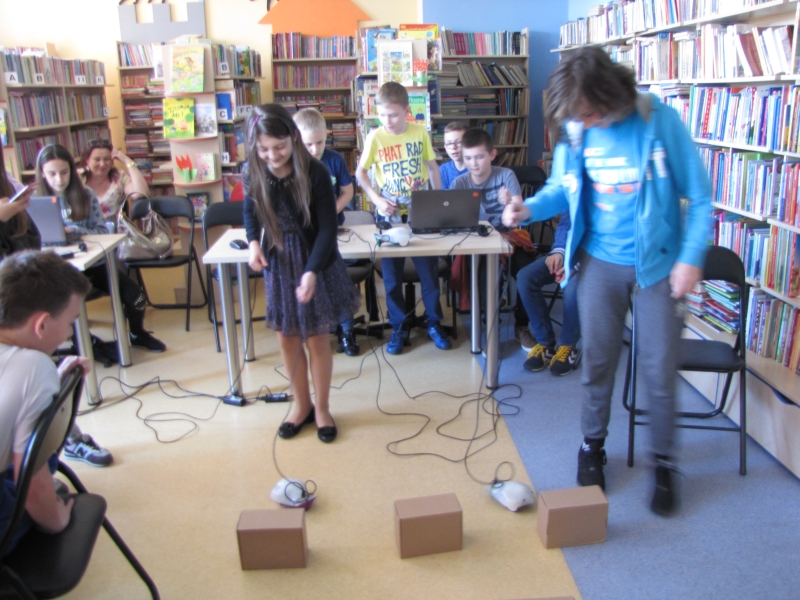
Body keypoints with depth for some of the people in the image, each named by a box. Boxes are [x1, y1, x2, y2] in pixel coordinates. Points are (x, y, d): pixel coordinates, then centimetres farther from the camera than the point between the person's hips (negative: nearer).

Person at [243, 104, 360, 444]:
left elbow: (328, 228, -19)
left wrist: (311, 272, -30)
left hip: (316, 263, -3)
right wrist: (253, 243, -8)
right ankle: (301, 405, 31)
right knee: (286, 338, 10)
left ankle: (322, 409, 24)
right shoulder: (252, 175, -9)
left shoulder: (314, 173, -20)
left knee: (317, 339, 5)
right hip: (277, 263, 4)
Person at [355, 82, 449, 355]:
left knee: (429, 271, 7)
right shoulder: (375, 137, -6)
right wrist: (377, 199, -11)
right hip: (389, 215, 0)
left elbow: (432, 167, 7)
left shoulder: (420, 132, -3)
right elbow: (360, 173, 2)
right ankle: (399, 328, 21)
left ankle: (434, 323, 23)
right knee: (392, 276, 7)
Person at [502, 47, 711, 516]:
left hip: (658, 264, -2)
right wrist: (528, 208, -13)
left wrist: (691, 257, -16)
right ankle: (593, 446, 33)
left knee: (660, 370, 4)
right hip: (600, 262, 3)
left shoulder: (660, 121, -13)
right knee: (598, 360, 12)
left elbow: (699, 196, -7)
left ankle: (664, 464, 25)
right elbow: (561, 189, 8)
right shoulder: (574, 131, -4)